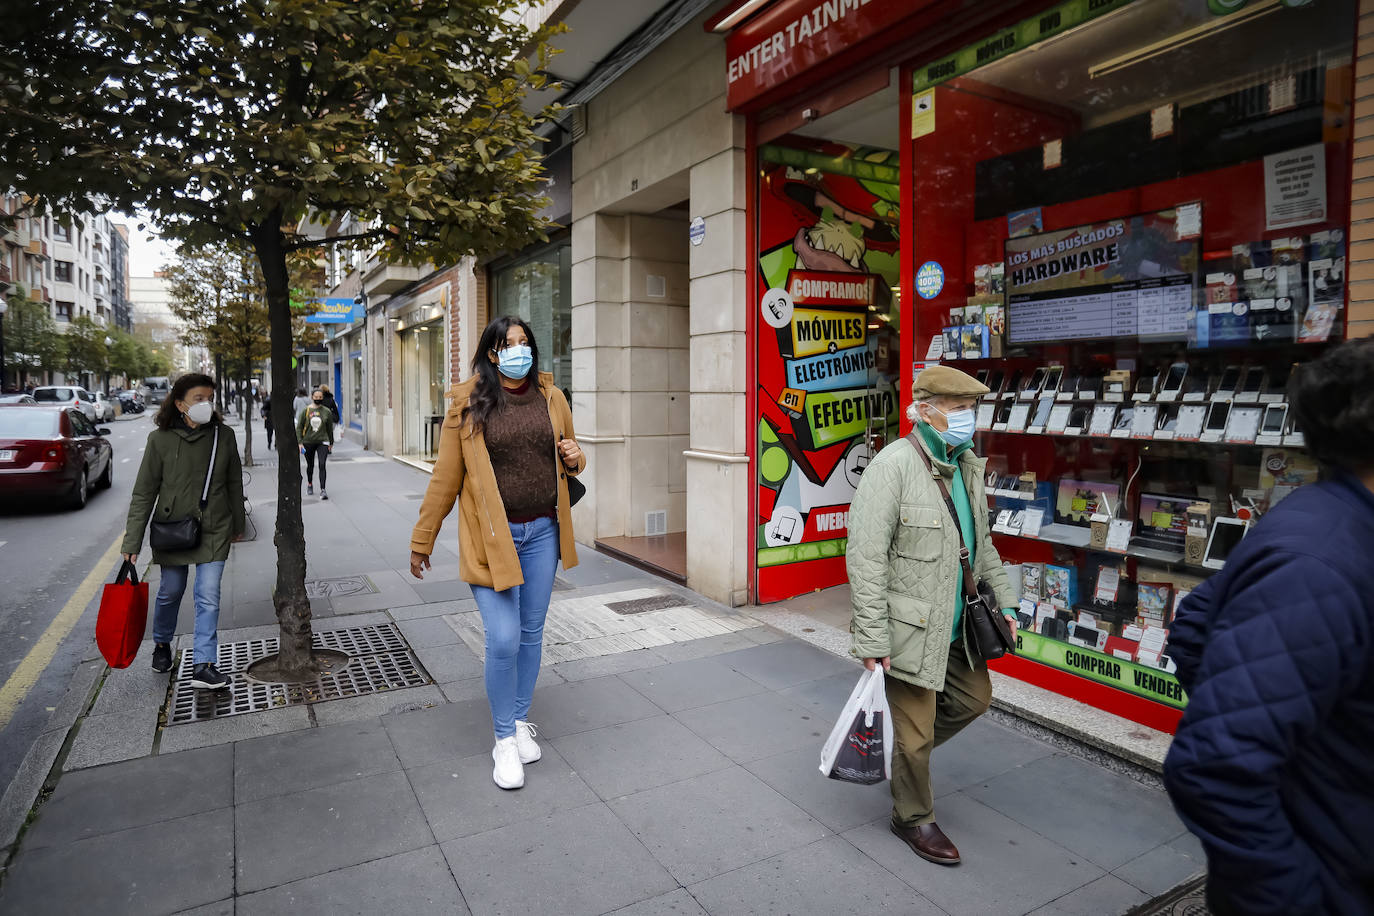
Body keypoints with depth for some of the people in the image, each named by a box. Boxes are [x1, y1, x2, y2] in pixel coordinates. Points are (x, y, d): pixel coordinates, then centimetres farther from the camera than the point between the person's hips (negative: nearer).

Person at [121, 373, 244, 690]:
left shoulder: (224, 435, -3)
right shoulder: (160, 439, -8)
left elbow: (234, 483, 8)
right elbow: (144, 492, -5)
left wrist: (238, 524, 14)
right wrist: (132, 541, -8)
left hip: (214, 530, 1)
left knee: (209, 597, -5)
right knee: (170, 592, 15)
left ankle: (203, 665, 0)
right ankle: (162, 644, 43)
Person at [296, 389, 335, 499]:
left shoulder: (326, 411, 1)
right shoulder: (306, 410, -1)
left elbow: (330, 428, 11)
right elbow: (299, 427, 1)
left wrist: (331, 442, 15)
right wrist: (299, 442, -7)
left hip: (322, 442, -1)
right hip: (308, 442, 1)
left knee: (322, 465, -13)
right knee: (310, 465, 15)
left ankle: (323, 490, -14)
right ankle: (309, 485, 40)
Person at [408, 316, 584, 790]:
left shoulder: (551, 398, 5)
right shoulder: (468, 404, -5)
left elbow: (568, 455, 19)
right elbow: (444, 478, -2)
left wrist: (574, 458, -6)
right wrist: (421, 542, 1)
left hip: (542, 532, 4)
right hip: (491, 534, -3)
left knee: (531, 634, 14)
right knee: (503, 640, -6)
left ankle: (521, 721, 35)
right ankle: (504, 739, 16)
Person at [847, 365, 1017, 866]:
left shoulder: (967, 465, 7)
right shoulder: (894, 465, -20)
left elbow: (982, 542, 20)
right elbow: (865, 558, -23)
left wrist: (1004, 601, 17)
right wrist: (872, 640, -24)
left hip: (955, 626, 8)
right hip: (910, 629, -8)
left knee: (975, 697, 22)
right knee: (915, 731, 7)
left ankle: (903, 751, 44)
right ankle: (914, 818, 31)